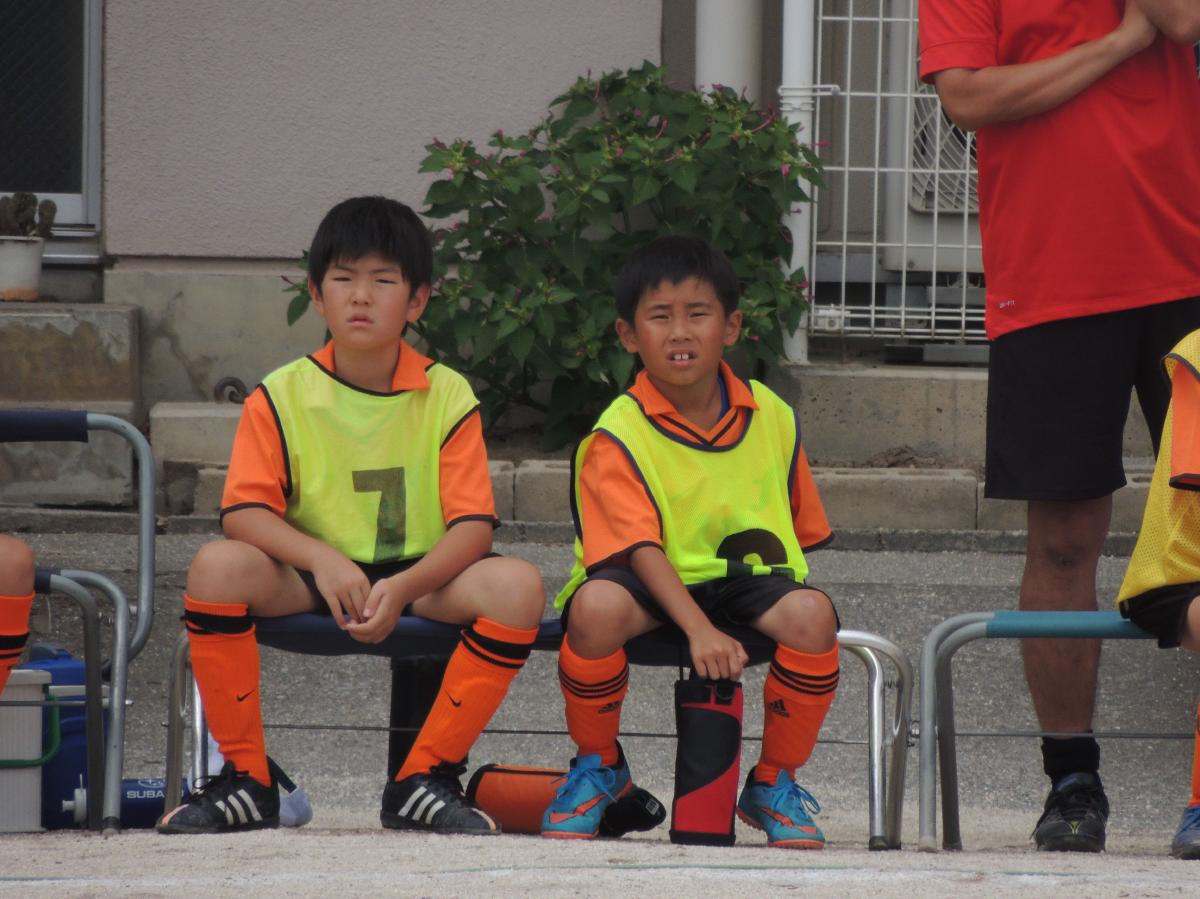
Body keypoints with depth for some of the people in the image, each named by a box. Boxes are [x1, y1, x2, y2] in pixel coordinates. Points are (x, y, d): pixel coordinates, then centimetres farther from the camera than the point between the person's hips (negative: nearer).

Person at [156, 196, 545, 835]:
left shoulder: (448, 396, -2)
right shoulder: (282, 396, -1)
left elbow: (472, 526, -9)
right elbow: (244, 512, -9)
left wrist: (402, 587, -27)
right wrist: (323, 559, -28)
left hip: (420, 579, 0)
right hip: (311, 580, 0)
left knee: (516, 586, -28)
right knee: (218, 566, -30)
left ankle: (424, 779, -16)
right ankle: (246, 781, -16)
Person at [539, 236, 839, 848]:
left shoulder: (772, 419, 4)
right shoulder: (619, 435, -9)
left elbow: (798, 530, 15)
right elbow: (640, 547, -20)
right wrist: (698, 629, -33)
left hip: (747, 577, 3)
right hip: (654, 586, -3)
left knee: (811, 615, -30)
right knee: (597, 606, -37)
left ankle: (774, 781, -4)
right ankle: (598, 764, -6)